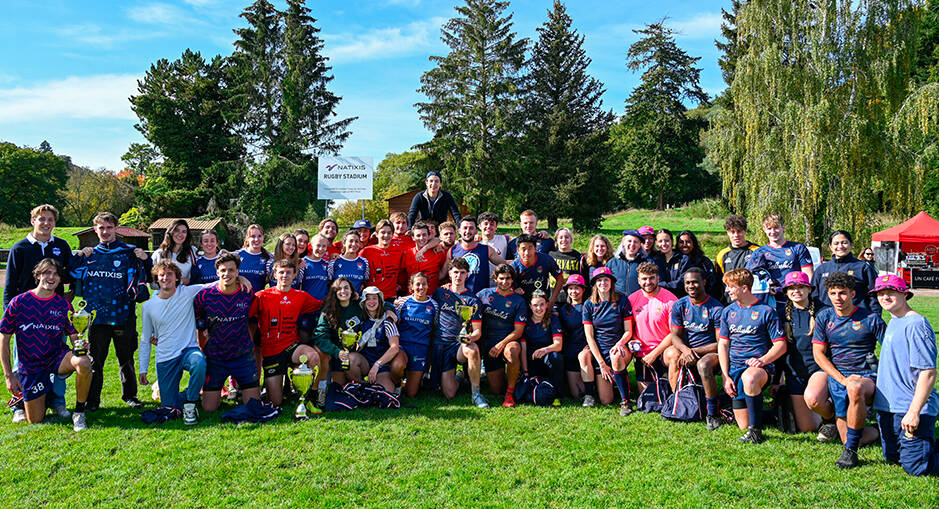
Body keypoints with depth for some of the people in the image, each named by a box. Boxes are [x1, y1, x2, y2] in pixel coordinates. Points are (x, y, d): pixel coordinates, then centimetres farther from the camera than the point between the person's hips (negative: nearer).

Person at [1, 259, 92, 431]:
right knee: (35, 421, 3)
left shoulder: (63, 305, -1)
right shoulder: (19, 302, -6)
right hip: (30, 366, 0)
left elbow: (75, 337, 3)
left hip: (57, 357, 1)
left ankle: (79, 413, -16)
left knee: (83, 362, -36)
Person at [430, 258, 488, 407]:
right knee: (449, 394, -10)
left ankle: (476, 393, -22)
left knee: (472, 350, -40)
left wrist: (472, 337, -22)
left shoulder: (472, 300, 3)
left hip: (460, 344, -1)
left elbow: (477, 330, -1)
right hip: (440, 345, 1)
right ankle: (456, 379, 27)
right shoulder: (440, 292, 9)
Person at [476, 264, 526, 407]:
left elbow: (518, 331, -4)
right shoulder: (485, 294, 7)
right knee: (496, 390, -3)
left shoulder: (519, 301, 0)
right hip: (488, 345, 2)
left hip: (509, 341, -2)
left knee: (512, 350, -41)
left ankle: (510, 393, -23)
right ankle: (502, 375, 35)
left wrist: (501, 344, -19)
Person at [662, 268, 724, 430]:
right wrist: (685, 349, -20)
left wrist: (696, 352, -20)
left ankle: (713, 413, -22)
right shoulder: (679, 305, 6)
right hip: (686, 351, 4)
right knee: (672, 354, -30)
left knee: (703, 365, -38)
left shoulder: (716, 309, -7)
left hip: (709, 352, -4)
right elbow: (675, 336, 3)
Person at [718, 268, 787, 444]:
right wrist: (725, 376, 1)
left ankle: (756, 431, -27)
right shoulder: (728, 312, 11)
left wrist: (762, 360, -21)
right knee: (743, 424, -2)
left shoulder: (766, 311, -2)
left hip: (759, 366, -4)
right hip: (735, 368, 4)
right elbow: (723, 344, 10)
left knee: (749, 378, -42)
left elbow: (781, 345, -3)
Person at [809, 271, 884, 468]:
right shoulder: (824, 317, 6)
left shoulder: (870, 319, -2)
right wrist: (842, 379, -10)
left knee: (855, 388, -41)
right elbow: (818, 354, 3)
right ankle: (879, 428, 32)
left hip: (866, 376, -4)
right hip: (837, 376, 4)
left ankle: (851, 451, -27)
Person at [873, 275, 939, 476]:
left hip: (911, 409, -9)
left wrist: (914, 412, -24)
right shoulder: (893, 323, 13)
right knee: (892, 457, 17)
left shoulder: (916, 325, -16)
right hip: (888, 407, 9)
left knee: (915, 466, -9)